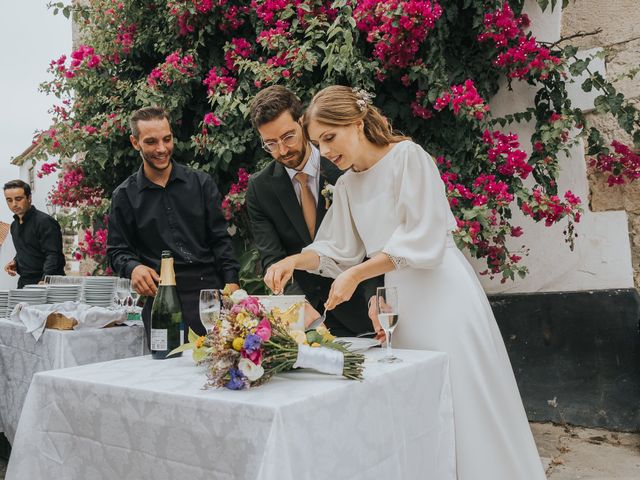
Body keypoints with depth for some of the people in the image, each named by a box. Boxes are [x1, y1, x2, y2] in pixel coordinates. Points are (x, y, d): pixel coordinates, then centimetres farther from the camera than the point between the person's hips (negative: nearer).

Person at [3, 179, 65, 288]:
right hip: (24, 282, 8)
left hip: (47, 283, -8)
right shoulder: (14, 225, 13)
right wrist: (15, 262, 7)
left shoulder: (45, 221, -14)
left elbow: (53, 255, -21)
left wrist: (44, 281, -31)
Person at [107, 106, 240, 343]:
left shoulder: (201, 183, 9)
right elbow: (117, 249, 11)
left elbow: (220, 239, 8)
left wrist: (231, 283, -3)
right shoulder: (125, 195, 8)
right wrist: (133, 267, -11)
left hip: (209, 288, 1)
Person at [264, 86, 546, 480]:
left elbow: (422, 238, -18)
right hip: (401, 299, 7)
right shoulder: (347, 184, 10)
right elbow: (337, 247, 13)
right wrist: (295, 261, -5)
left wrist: (356, 274, -20)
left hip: (442, 292, -7)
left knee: (463, 399, 0)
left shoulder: (408, 156, -12)